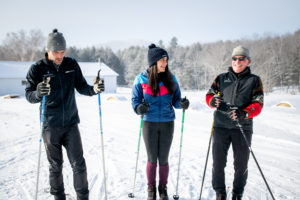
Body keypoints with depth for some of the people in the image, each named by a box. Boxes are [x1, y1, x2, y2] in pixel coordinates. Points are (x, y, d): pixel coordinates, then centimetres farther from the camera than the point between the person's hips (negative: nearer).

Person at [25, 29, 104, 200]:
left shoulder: (72, 65, 2)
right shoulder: (38, 68, -6)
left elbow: (81, 87, 6)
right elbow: (29, 96, -10)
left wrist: (94, 89, -16)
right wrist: (38, 93, -34)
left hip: (71, 123, 2)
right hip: (51, 126, -1)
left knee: (79, 164, 1)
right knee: (55, 166, 9)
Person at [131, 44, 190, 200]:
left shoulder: (171, 79, 2)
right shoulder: (141, 79, -4)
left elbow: (176, 99, 6)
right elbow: (135, 100, -1)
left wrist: (182, 104, -16)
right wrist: (139, 108, -23)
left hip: (167, 124, 1)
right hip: (149, 123, -1)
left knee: (163, 159, 9)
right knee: (152, 159, 8)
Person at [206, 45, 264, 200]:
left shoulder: (254, 80, 7)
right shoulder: (221, 78, 13)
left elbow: (258, 104, -2)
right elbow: (210, 95, 12)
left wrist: (243, 113, -22)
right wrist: (213, 101, -13)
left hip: (243, 127, -1)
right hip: (220, 126, 1)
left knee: (241, 164, 7)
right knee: (218, 162, 3)